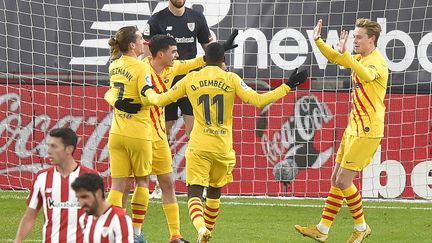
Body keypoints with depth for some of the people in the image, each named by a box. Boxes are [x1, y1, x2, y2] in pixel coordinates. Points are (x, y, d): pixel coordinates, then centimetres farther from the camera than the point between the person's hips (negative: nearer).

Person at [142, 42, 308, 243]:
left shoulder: (191, 79, 2)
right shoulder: (231, 79, -2)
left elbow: (160, 100, 10)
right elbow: (258, 101, -9)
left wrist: (148, 91, 32)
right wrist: (287, 86, -2)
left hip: (198, 148, -1)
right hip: (223, 148, 1)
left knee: (195, 193, -5)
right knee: (214, 192, 23)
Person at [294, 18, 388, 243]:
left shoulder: (377, 61, -16)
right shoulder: (360, 59, 12)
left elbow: (366, 75, -40)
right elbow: (335, 58, 27)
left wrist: (344, 53, -48)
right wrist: (318, 41, 13)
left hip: (367, 132, -9)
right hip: (353, 129, 9)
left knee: (343, 181, -7)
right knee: (336, 180, 10)